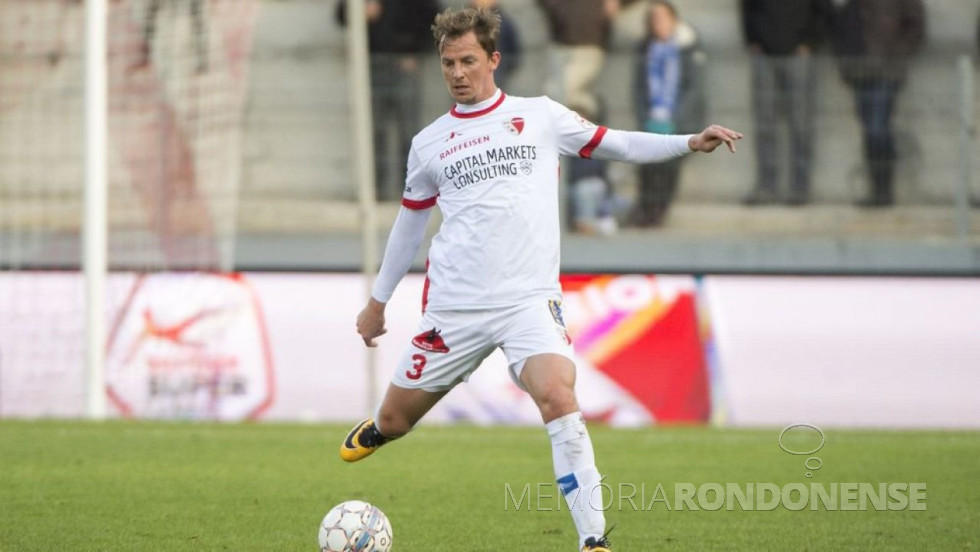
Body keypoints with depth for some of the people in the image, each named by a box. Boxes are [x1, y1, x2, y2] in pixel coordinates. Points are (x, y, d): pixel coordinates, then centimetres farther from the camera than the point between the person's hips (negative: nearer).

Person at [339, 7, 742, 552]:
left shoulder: (539, 116, 7)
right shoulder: (429, 144, 11)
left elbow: (613, 143, 14)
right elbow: (410, 221, 23)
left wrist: (691, 142, 1)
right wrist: (378, 301, 29)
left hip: (528, 298, -2)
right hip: (454, 304, 2)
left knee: (557, 396, -28)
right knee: (395, 420, 7)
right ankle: (374, 433, 48)